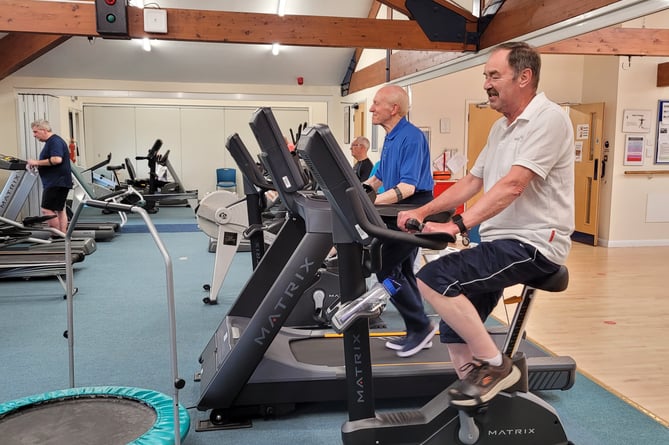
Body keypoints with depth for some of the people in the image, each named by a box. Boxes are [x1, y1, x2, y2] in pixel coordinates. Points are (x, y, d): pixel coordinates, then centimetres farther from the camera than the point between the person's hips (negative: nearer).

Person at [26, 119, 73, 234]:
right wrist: (36, 164, 9)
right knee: (59, 209, 11)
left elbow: (57, 159, -27)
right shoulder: (50, 142, 19)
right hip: (56, 182, 11)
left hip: (57, 182, -11)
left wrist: (37, 162, -18)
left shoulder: (55, 141, -13)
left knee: (47, 210, -11)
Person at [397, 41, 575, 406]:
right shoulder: (501, 128, 17)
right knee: (453, 330, 3)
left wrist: (458, 225, -31)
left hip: (532, 244, -9)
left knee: (434, 279, -23)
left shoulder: (548, 119, -12)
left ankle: (496, 365, -10)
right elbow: (472, 182, 18)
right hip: (500, 241, 9)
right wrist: (423, 211, 7)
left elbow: (513, 185, -25)